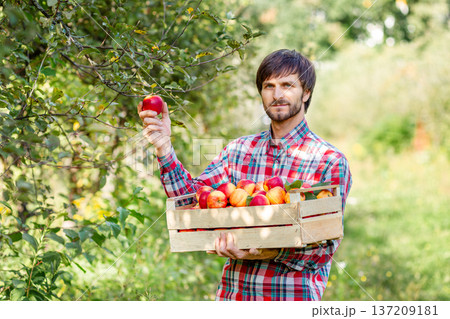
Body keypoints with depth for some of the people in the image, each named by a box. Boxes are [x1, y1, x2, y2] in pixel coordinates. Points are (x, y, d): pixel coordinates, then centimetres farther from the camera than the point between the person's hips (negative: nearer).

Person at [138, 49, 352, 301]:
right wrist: (164, 148, -12)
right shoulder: (239, 150, 9)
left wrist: (269, 253, -25)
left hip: (292, 297, -2)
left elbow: (326, 247, -11)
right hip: (233, 292, 2)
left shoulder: (331, 162, -7)